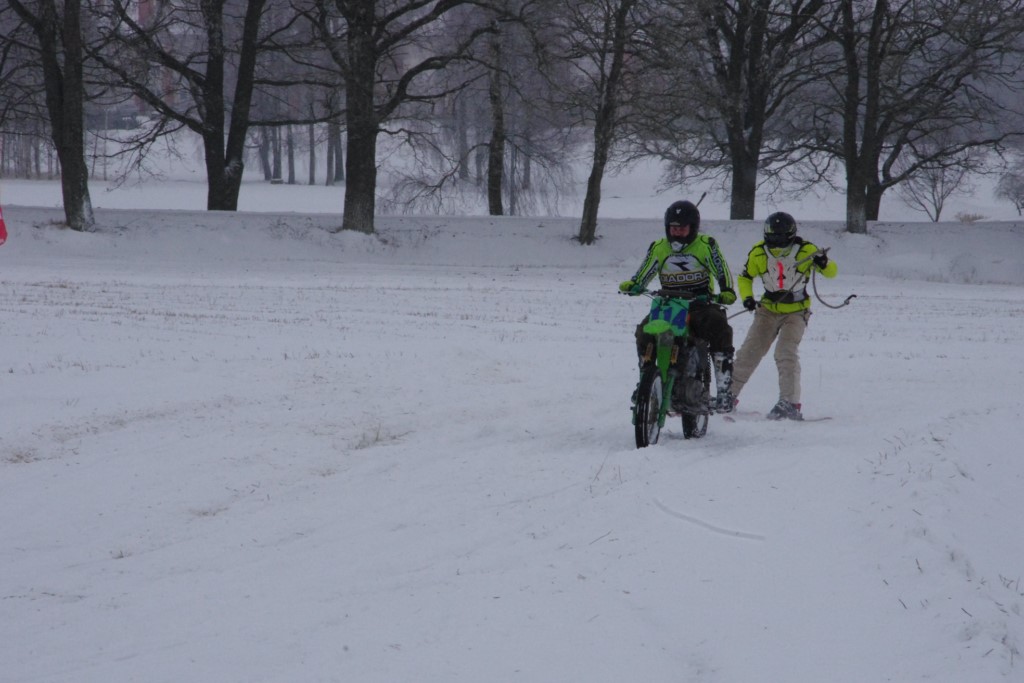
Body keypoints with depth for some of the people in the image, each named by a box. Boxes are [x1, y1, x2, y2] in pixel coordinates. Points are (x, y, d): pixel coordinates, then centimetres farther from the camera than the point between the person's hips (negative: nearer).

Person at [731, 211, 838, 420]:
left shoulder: (806, 250, -17)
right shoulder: (759, 252, -10)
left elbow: (831, 272, -10)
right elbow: (745, 277, 6)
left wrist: (824, 263, -34)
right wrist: (747, 297, -12)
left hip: (796, 311, -3)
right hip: (768, 309, 3)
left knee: (786, 353, -20)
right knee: (749, 352, 2)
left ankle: (790, 404, -20)